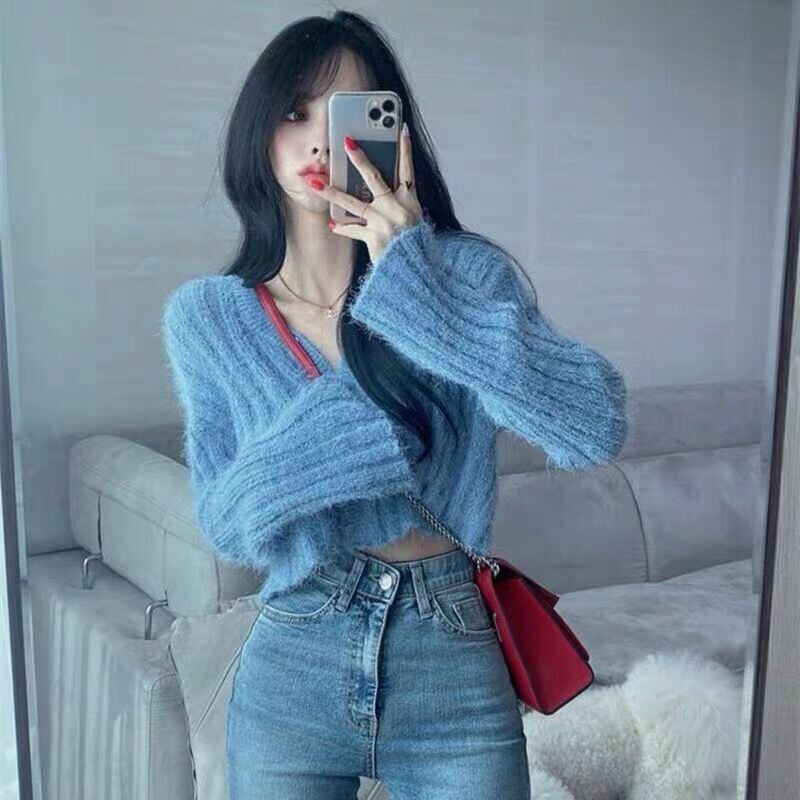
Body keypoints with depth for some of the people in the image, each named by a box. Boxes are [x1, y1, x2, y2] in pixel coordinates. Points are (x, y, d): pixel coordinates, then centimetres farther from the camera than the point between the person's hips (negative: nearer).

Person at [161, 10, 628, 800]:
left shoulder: (464, 269, -8)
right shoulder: (205, 316, -2)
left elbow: (597, 428, -21)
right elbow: (223, 523, -3)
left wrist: (418, 278, -26)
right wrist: (354, 411, -20)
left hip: (457, 673, -1)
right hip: (290, 672, 1)